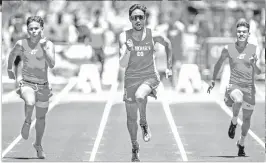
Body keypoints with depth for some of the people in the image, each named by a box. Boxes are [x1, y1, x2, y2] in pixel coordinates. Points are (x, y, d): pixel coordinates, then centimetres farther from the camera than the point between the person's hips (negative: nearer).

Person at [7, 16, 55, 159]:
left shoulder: (48, 44, -9)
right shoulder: (21, 44, -6)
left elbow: (51, 65, -22)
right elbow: (12, 55, 16)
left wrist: (44, 46, -26)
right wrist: (9, 69, 25)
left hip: (43, 85, 2)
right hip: (27, 83, -1)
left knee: (41, 117, 14)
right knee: (30, 102, -35)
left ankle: (38, 145, 37)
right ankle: (27, 121, -3)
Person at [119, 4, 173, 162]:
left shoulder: (153, 35, -7)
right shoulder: (124, 37, -7)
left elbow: (167, 43, 15)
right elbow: (123, 64, -10)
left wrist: (169, 67, 13)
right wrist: (127, 50, -29)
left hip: (150, 77, -2)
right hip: (131, 79, 2)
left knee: (140, 96, -36)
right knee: (131, 118, 8)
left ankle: (144, 124, -8)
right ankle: (135, 147, 31)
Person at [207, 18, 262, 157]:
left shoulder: (254, 50, -1)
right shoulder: (228, 49, 0)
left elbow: (258, 72, -2)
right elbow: (219, 63, 16)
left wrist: (254, 64, -22)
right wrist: (213, 80, 17)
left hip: (249, 87, 2)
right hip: (234, 85, -2)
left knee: (247, 118, 8)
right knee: (238, 100, -36)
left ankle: (241, 143, 30)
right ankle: (234, 122, -8)